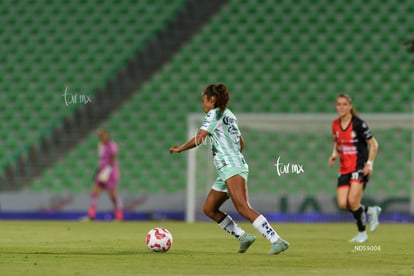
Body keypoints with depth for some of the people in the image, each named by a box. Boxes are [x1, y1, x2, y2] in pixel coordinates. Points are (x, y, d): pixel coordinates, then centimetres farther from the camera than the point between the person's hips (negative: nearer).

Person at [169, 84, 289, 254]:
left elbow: (199, 139, -8)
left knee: (243, 208, -22)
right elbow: (241, 143, 29)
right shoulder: (229, 115, 23)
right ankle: (243, 237, 5)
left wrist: (179, 149, 5)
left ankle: (277, 241, -31)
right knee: (209, 209, 12)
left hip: (231, 168, -10)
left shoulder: (214, 114, -3)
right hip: (227, 171, 10)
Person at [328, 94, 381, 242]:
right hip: (344, 169, 6)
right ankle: (370, 211, 22)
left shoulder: (358, 124, -13)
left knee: (352, 201, -16)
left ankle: (362, 233, 5)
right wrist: (334, 155, 0)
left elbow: (373, 144, -7)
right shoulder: (335, 124, 5)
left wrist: (369, 163, -15)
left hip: (360, 168, -6)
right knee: (342, 204, -6)